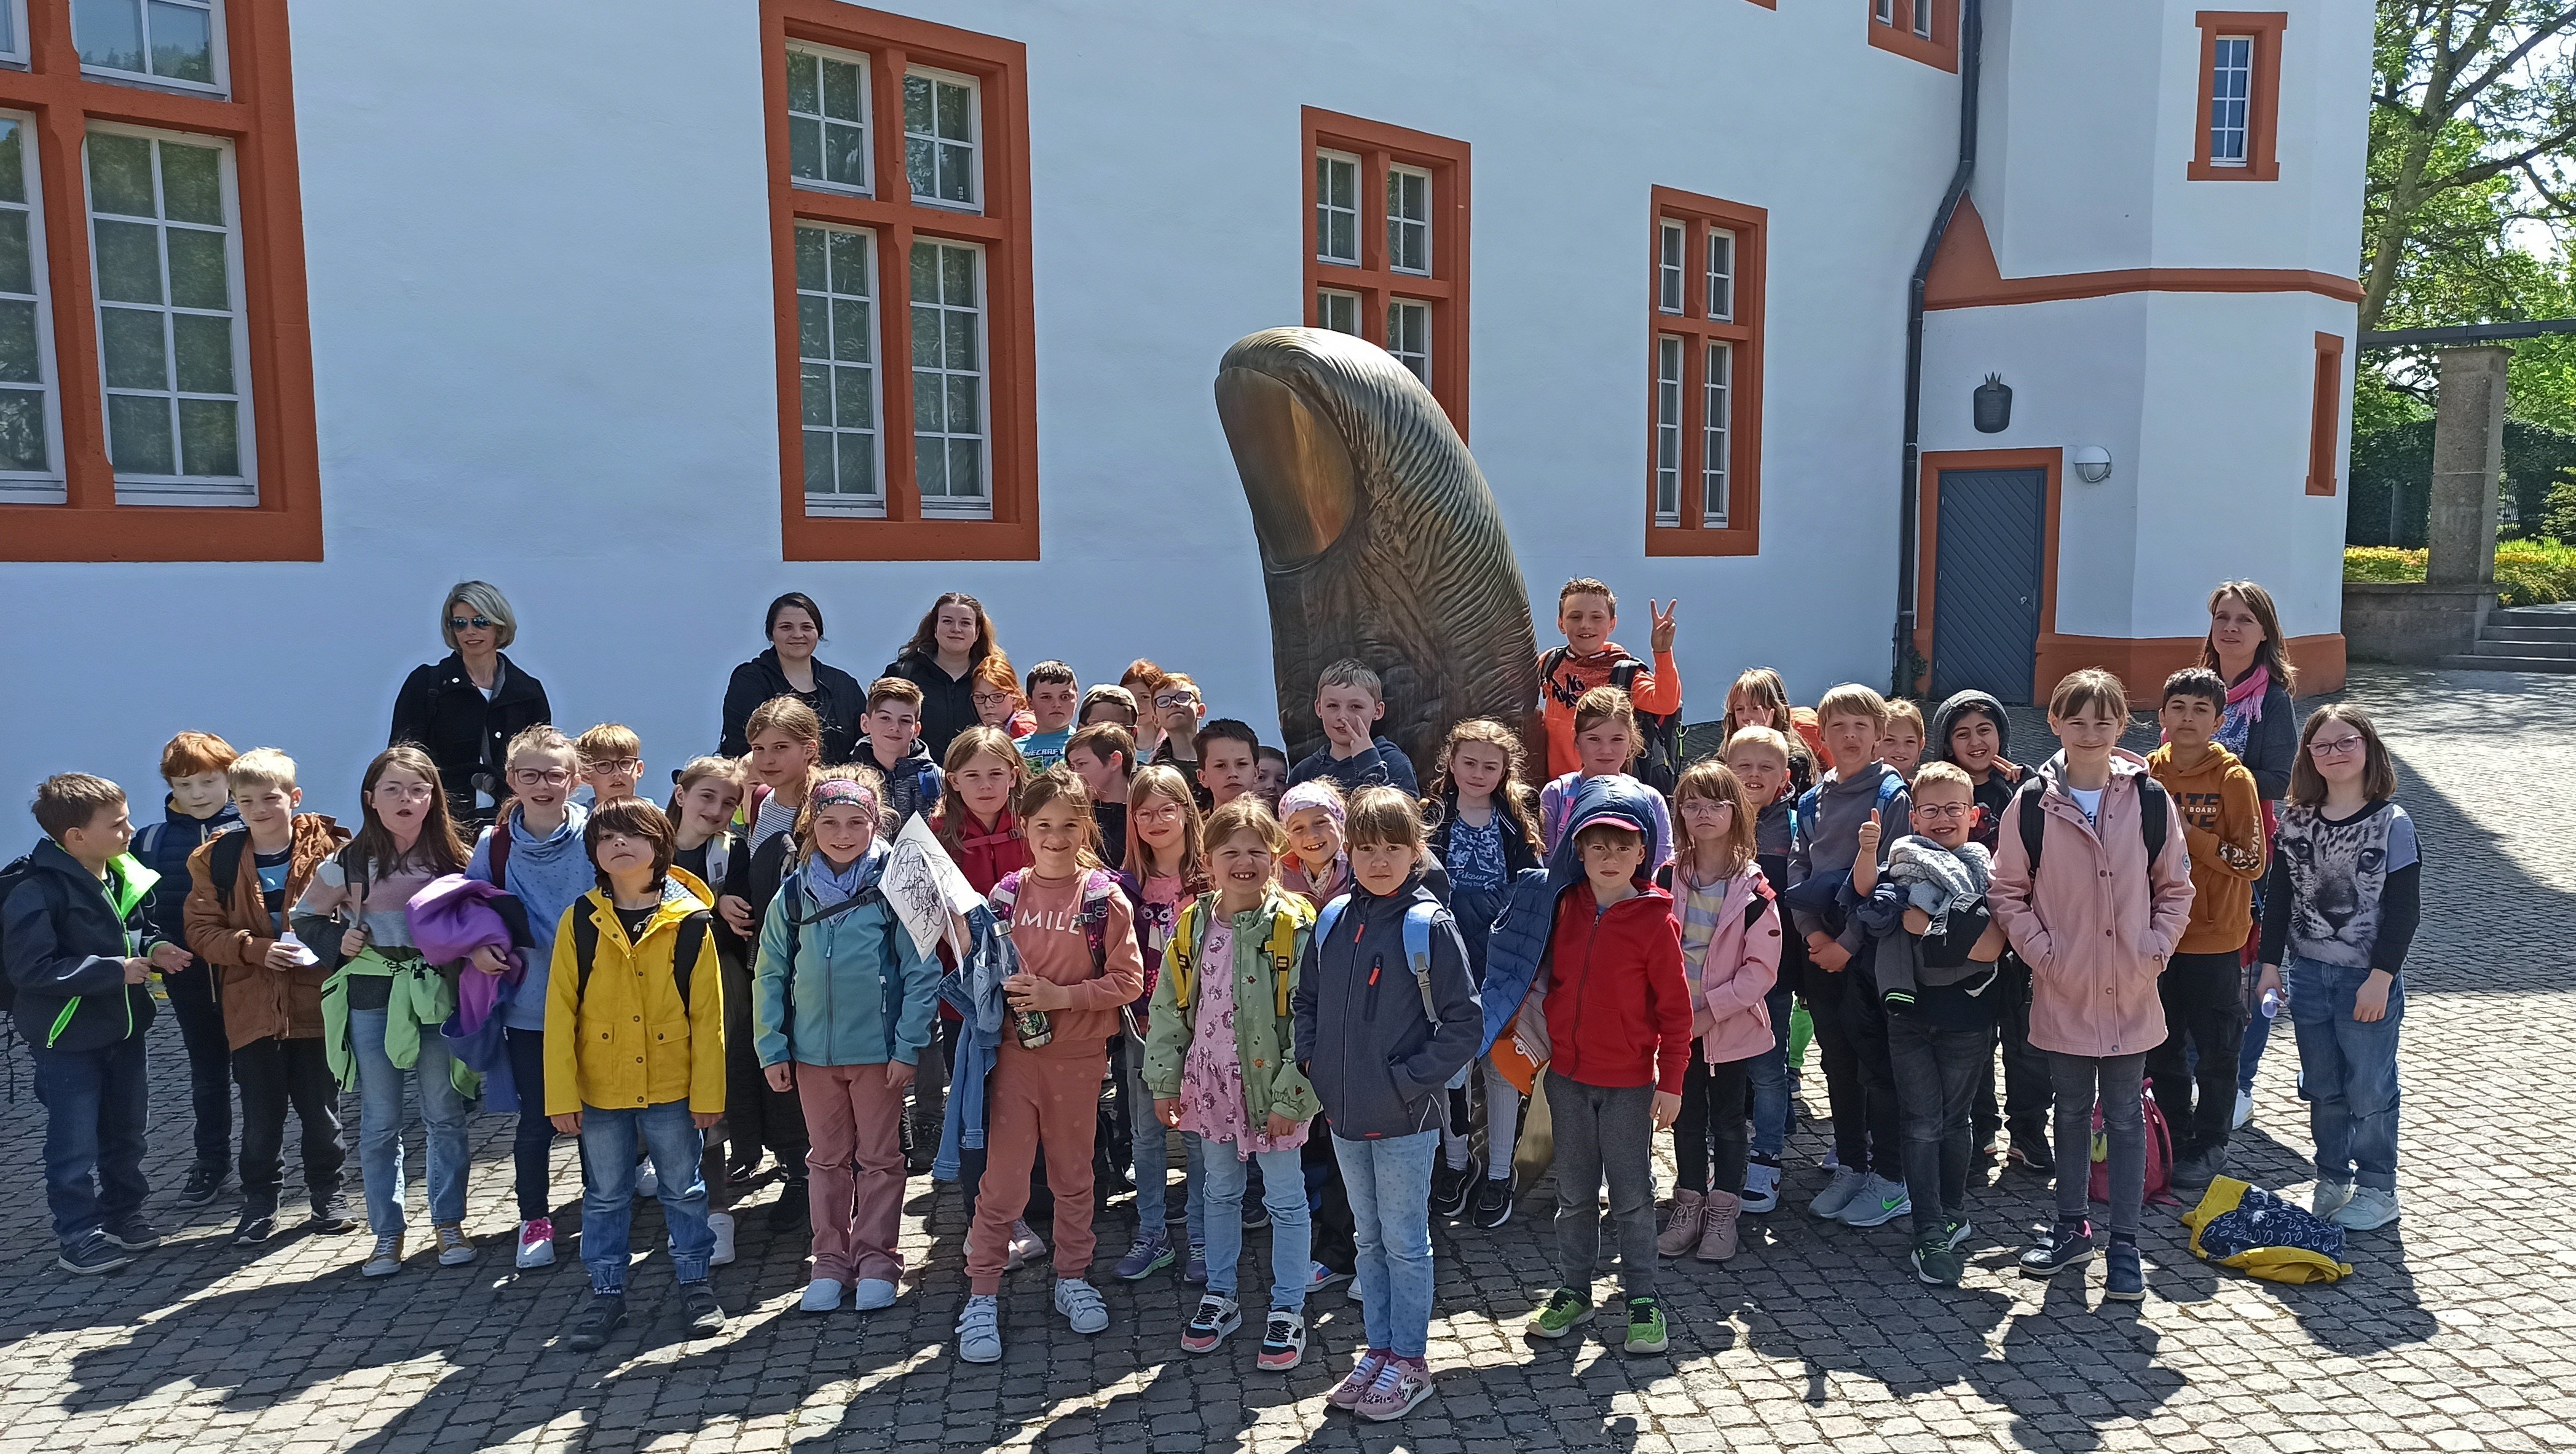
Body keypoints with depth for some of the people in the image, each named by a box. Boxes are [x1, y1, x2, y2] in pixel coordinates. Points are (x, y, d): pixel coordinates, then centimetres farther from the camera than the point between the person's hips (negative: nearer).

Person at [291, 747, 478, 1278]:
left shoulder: (451, 859, 0)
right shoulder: (348, 863, -2)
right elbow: (304, 917, 11)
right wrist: (337, 942, -6)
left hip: (435, 995, 1)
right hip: (370, 999, 0)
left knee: (445, 1115, 7)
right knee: (379, 1123, 7)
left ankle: (448, 1224, 20)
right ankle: (387, 1233, 18)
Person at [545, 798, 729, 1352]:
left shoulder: (690, 922, -7)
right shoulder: (580, 922, -4)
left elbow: (708, 1017, -5)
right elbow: (559, 1013, -3)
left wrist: (708, 1093, -5)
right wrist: (561, 1095, -6)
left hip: (672, 1088, -1)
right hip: (600, 1089, 1)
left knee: (683, 1190, 12)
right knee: (605, 1196, 14)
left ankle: (695, 1282, 28)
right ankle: (606, 1294, 28)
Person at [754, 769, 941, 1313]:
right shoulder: (794, 893, 1)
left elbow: (922, 971, -9)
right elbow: (770, 974, 5)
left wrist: (908, 1046, -12)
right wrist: (771, 1048, 0)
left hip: (878, 1050, -3)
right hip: (812, 1051, 3)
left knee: (879, 1159, 10)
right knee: (827, 1160, 15)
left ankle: (877, 1263, 22)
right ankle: (830, 1263, 27)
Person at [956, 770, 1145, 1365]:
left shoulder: (1104, 897, -4)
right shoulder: (1008, 892, 2)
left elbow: (1127, 980, -8)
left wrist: (1061, 995, -16)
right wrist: (1002, 989, -13)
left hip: (1078, 1054, 0)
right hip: (1013, 1049, 1)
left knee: (1073, 1173, 14)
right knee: (1003, 1178, 2)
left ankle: (1073, 1279, 30)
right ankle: (982, 1297, 13)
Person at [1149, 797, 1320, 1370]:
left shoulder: (1294, 925, -13)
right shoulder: (1192, 925, 1)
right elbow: (1168, 1009, 8)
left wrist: (1293, 1095, -17)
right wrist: (1164, 1082, 5)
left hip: (1271, 1083, -4)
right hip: (1210, 1082, 5)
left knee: (1285, 1198, 8)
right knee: (1221, 1192, 19)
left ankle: (1287, 1309, 22)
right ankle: (1219, 1296, 35)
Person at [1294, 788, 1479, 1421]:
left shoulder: (1429, 925, -13)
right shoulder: (1333, 920, 3)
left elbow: (1464, 1019, -12)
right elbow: (1305, 999, 16)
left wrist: (1411, 1079, -15)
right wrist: (1312, 1059, 3)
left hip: (1405, 1118, -5)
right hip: (1344, 1113, 5)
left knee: (1405, 1242, 7)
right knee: (1369, 1238, 18)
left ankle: (1410, 1361, 22)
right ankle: (1379, 1350, 31)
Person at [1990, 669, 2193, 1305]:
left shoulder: (2149, 799, -3)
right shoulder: (2033, 802, -5)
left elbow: (2175, 887, 6)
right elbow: (2007, 890, 1)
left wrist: (2155, 948, -5)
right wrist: (2040, 950, -8)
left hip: (2131, 991, 0)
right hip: (2062, 990, 0)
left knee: (2126, 1117, 8)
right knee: (2072, 1112, 14)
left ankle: (2124, 1242, 19)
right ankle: (2071, 1228, 28)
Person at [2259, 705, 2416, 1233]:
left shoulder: (2393, 823, -8)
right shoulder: (2296, 821, 3)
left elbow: (2405, 908, -9)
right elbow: (2279, 896, 8)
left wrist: (2381, 977, -13)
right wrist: (2271, 963, 5)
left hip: (2369, 978, -4)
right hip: (2308, 972, 4)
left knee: (2369, 1089, 4)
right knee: (2323, 1089, 13)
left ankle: (2377, 1190, 19)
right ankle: (2332, 1179, 27)